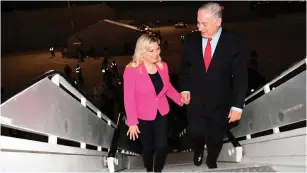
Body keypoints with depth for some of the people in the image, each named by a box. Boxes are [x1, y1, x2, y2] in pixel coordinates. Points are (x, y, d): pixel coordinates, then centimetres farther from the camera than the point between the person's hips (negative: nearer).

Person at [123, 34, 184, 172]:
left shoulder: (163, 66, -5)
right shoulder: (131, 70, -19)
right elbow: (129, 98, -17)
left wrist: (181, 99, -3)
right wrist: (132, 122, -20)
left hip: (161, 114, 3)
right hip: (143, 117, -3)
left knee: (162, 147, 1)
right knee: (148, 148, 13)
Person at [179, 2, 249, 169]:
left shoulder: (234, 43, -15)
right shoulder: (191, 40, -7)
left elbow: (240, 77, -12)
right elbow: (185, 67, 7)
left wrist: (237, 105, -14)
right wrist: (184, 88, -4)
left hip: (220, 104, -1)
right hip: (195, 101, 1)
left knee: (215, 138, 15)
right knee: (195, 133, 8)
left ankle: (211, 161, 47)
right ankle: (198, 151, 46)